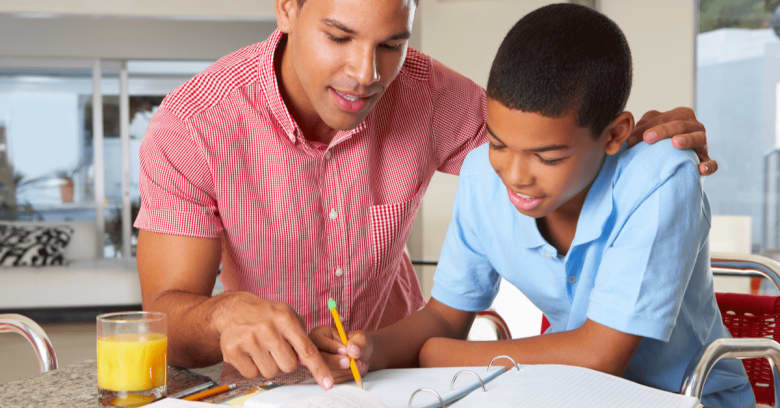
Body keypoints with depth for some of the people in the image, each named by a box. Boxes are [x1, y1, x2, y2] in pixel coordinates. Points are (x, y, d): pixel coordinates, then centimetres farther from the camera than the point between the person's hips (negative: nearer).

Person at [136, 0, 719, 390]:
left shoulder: (427, 94, -12)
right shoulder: (191, 126, -21)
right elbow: (167, 318, -24)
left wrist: (639, 137, -21)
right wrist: (227, 316, -48)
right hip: (267, 381, -1)